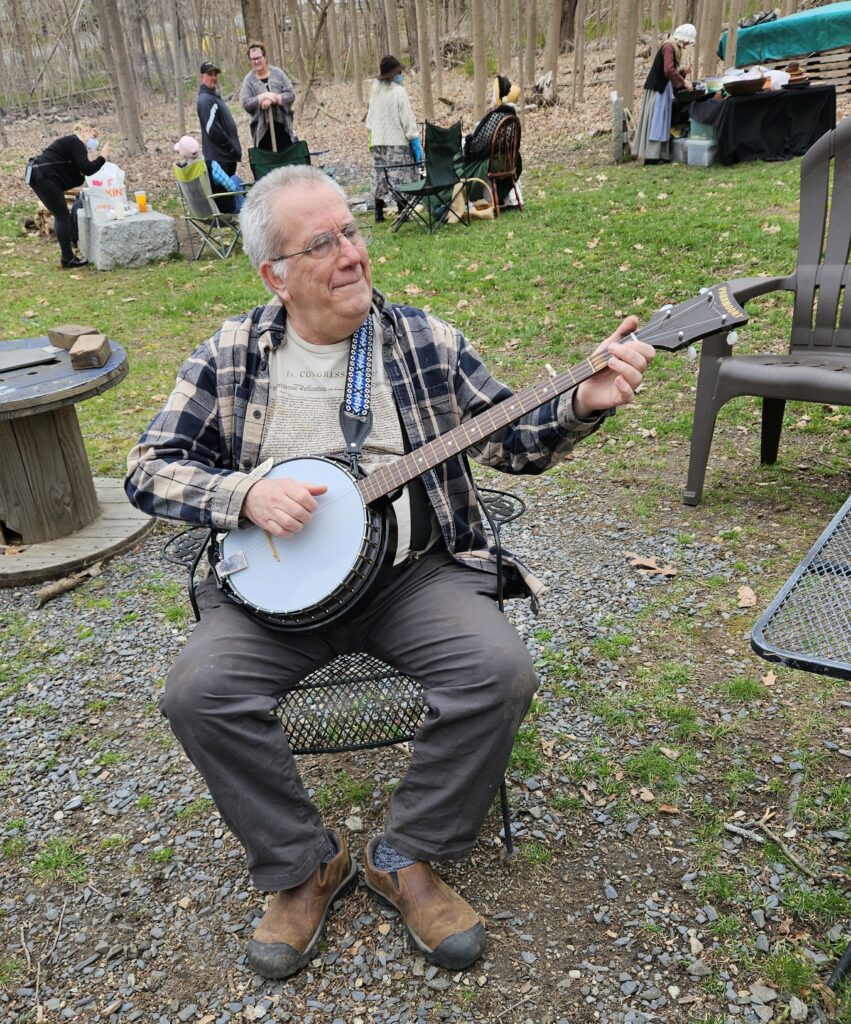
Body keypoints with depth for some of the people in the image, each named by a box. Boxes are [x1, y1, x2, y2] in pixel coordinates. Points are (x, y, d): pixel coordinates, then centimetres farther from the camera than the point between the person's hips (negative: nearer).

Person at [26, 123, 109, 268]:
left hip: (39, 176, 10)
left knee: (61, 216, 15)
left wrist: (89, 162, 8)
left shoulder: (71, 144, 24)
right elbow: (87, 169, -17)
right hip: (44, 177, -10)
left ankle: (67, 255, 20)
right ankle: (68, 259, -4)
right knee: (63, 216, -6)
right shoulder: (76, 143, -5)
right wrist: (103, 158, -5)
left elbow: (77, 181, 18)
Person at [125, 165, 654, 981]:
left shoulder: (425, 341, 4)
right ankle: (303, 865, 4)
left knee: (501, 671, -24)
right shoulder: (230, 356, 3)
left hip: (415, 571, 0)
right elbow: (150, 467, 4)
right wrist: (244, 494, -14)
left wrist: (582, 404, -15)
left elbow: (509, 439, 5)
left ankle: (404, 857, 2)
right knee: (198, 690, -23)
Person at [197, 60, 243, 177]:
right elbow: (213, 130, -23)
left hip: (227, 155, 10)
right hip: (219, 156, -10)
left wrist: (234, 148, 12)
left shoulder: (215, 96, 17)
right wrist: (232, 148, -16)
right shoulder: (206, 99, -14)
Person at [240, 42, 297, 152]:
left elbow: (291, 94, -1)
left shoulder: (277, 73, 6)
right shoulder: (248, 80, 3)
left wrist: (274, 99, -16)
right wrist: (264, 96, -18)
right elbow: (246, 103, -7)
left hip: (283, 127, 1)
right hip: (263, 130, -1)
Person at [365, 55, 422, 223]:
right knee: (400, 177, -2)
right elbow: (408, 120, -11)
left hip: (378, 141, 6)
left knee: (380, 176, 11)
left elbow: (370, 117, 13)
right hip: (397, 141, -6)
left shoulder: (375, 90, 7)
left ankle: (379, 213, 14)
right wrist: (416, 143, -8)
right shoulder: (399, 91, -11)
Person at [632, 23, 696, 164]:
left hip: (661, 89, 10)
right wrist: (683, 82, -22)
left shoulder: (674, 47, 15)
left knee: (660, 121, 8)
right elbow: (669, 70, -25)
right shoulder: (669, 47, -14)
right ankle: (650, 156, -10)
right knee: (655, 120, -9)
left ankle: (656, 155, 8)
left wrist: (683, 72, 3)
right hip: (658, 89, -10)